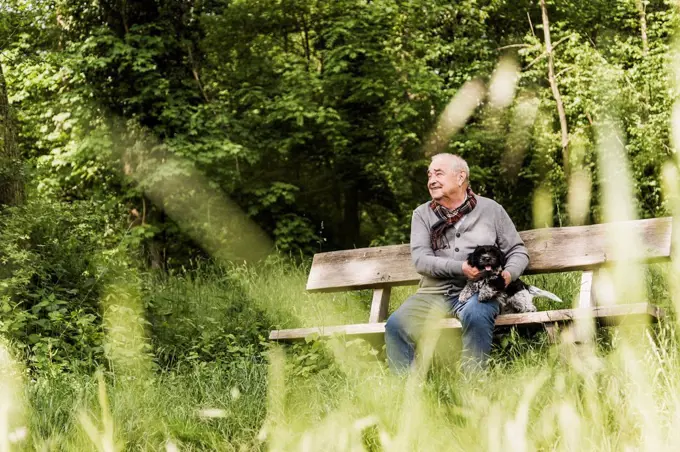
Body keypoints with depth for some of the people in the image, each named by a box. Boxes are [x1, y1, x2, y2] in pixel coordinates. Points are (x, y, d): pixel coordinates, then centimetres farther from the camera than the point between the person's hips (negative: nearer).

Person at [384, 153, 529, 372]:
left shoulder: (490, 209, 12)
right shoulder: (422, 214, 13)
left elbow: (518, 251, 14)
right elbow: (420, 260, 0)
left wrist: (509, 273, -10)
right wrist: (461, 268, -16)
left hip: (478, 291, -2)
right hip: (434, 291, 2)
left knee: (475, 313, -38)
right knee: (396, 325, -26)